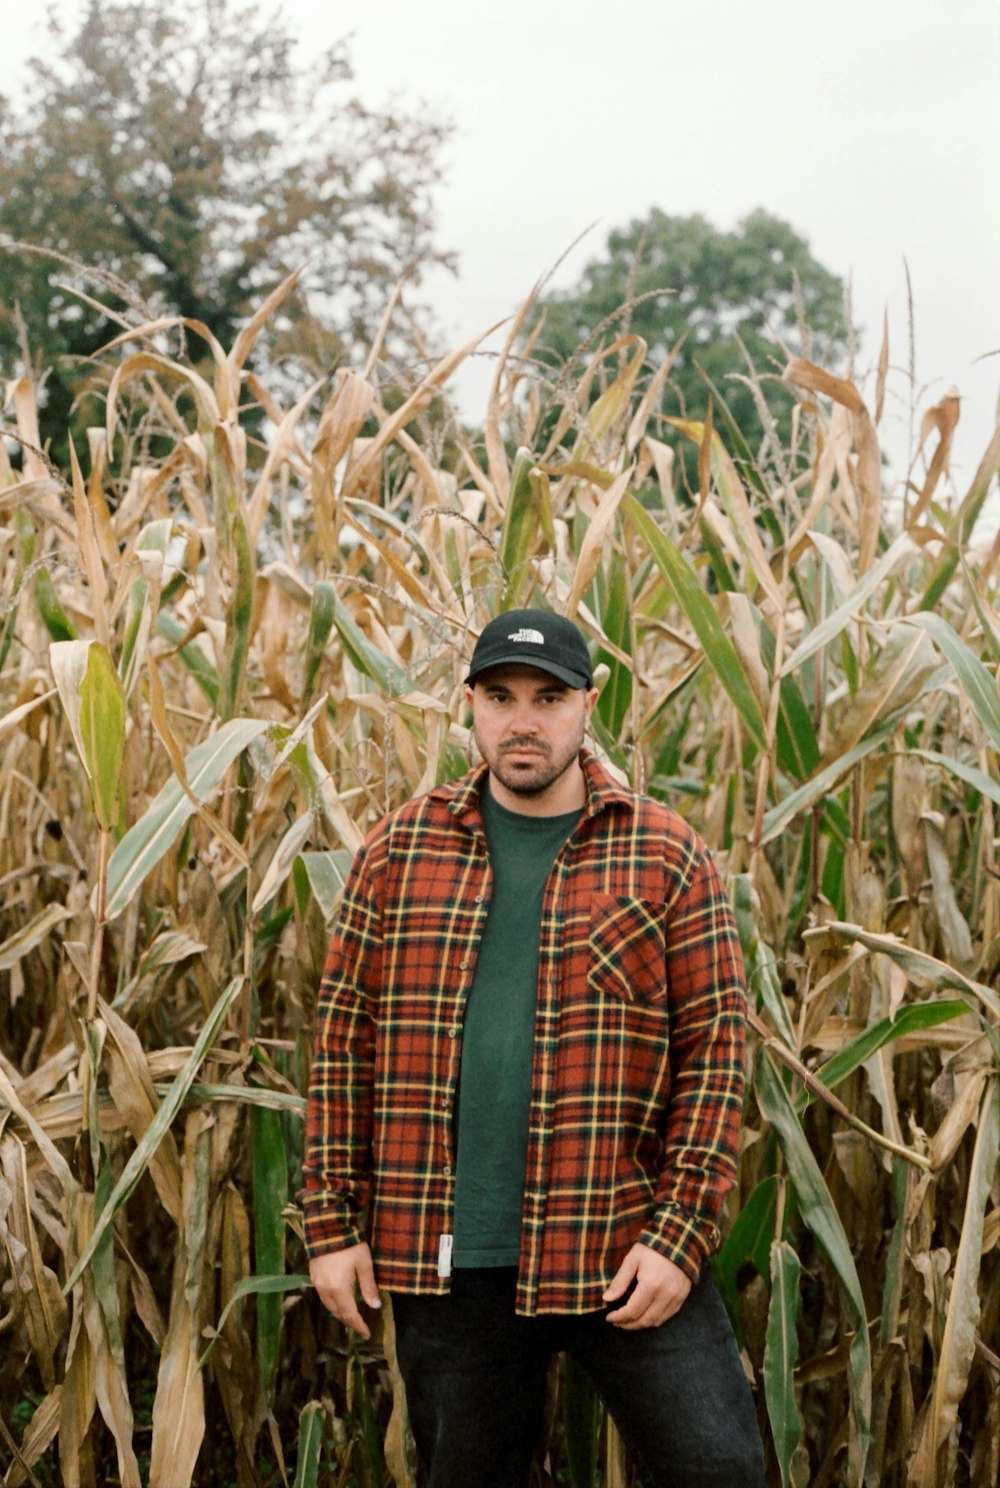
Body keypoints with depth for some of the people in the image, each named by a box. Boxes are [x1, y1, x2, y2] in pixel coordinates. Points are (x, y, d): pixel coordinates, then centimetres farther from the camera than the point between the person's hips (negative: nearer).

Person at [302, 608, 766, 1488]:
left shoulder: (664, 855, 0)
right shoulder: (400, 851, 6)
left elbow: (714, 1046, -3)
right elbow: (346, 1038, 6)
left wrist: (680, 1233, -10)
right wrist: (331, 1222, 2)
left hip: (623, 1257, -2)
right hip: (444, 1258, 2)